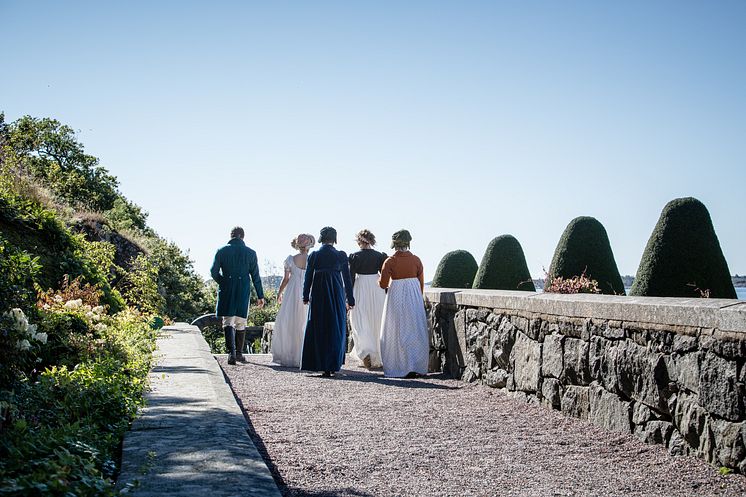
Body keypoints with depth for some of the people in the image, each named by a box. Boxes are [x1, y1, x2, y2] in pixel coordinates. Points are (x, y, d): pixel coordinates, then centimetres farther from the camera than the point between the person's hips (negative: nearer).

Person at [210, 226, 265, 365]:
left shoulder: (221, 251, 0)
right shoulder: (250, 253, 2)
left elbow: (214, 272, -2)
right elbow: (255, 276, 3)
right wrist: (260, 295, 8)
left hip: (226, 291, -1)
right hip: (243, 291, 1)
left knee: (228, 322, -1)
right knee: (241, 323, 12)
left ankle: (231, 352, -17)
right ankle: (239, 352, 20)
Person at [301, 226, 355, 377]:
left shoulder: (314, 255, -1)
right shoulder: (341, 255, -3)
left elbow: (308, 277, 2)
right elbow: (347, 278, 1)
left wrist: (306, 296, 13)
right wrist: (350, 300, 8)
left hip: (318, 296, 0)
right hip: (336, 295, 0)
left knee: (318, 330, 7)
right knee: (336, 329, 10)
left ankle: (323, 366, 6)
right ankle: (333, 366, 9)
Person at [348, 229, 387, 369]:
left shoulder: (354, 256, -7)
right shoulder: (380, 256, -1)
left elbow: (351, 277, -6)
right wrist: (386, 294, 10)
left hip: (360, 290, -2)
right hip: (377, 290, 2)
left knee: (360, 324, 4)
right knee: (377, 324, 12)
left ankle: (365, 352, -18)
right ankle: (377, 359, 19)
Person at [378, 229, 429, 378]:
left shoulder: (390, 261, -8)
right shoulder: (416, 260, 0)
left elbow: (383, 284, -8)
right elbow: (421, 283, 4)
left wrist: (383, 278, 14)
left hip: (396, 297, -2)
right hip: (414, 297, 2)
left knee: (398, 333, 5)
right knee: (415, 331, 9)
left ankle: (403, 368, 3)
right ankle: (418, 367, 9)